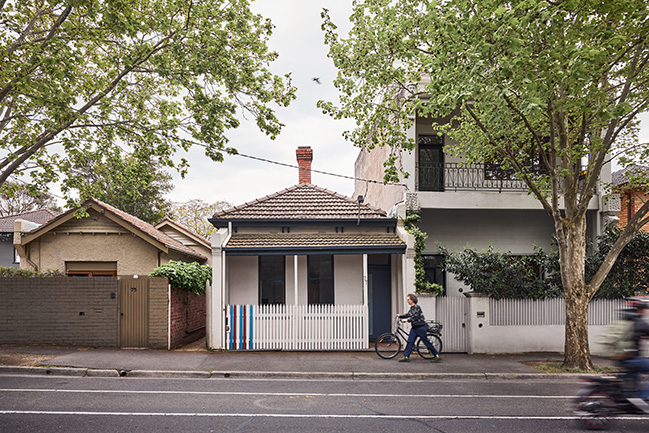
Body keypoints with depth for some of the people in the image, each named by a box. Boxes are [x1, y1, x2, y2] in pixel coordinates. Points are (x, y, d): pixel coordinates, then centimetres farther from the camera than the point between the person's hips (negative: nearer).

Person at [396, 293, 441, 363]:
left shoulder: (417, 307, -15)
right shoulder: (411, 308, 13)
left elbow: (415, 317, -23)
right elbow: (408, 315, 18)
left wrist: (407, 320, -30)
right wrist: (400, 316, 6)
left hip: (421, 327, -9)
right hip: (414, 328, 9)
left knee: (426, 342, -2)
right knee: (410, 341, 2)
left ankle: (437, 356, 8)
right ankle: (406, 357, 4)